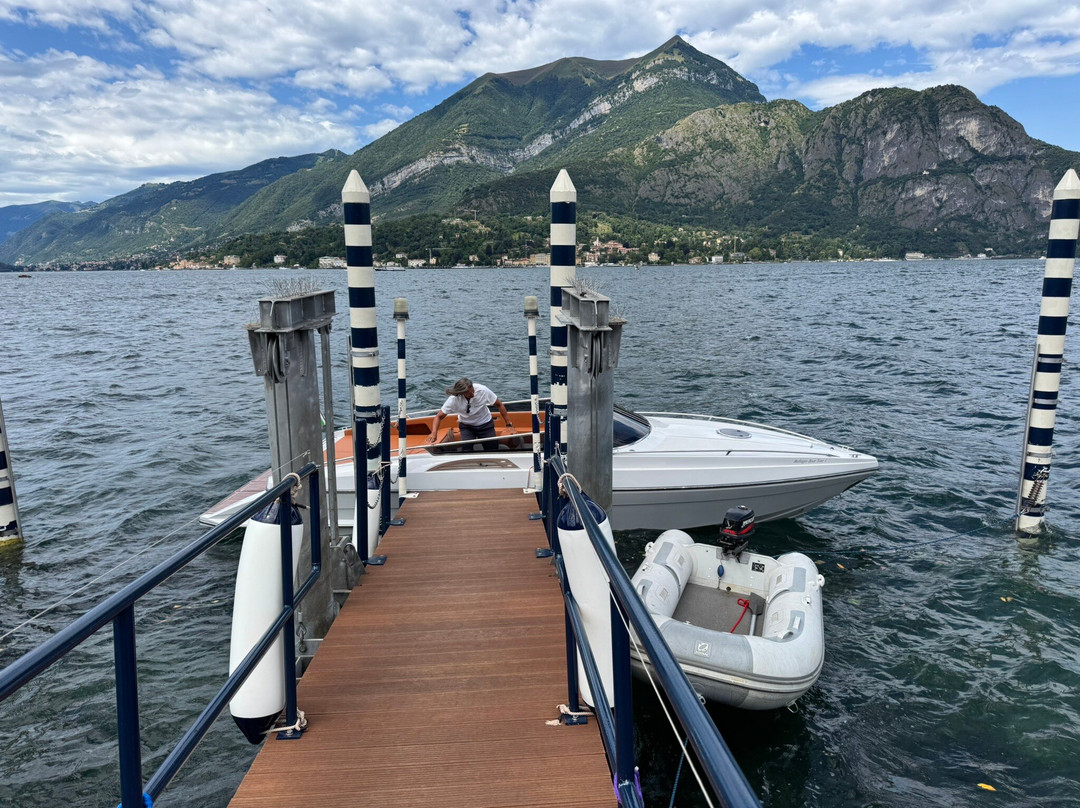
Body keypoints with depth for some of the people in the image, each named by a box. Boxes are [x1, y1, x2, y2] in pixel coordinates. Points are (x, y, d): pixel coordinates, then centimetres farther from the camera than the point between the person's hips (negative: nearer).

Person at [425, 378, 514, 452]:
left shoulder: (482, 390, -27)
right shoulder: (454, 399, -26)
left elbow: (499, 405, -14)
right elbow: (439, 416, -17)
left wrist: (508, 425, -15)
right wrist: (434, 433, -34)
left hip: (485, 425, 1)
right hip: (466, 426, 0)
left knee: (493, 451, -3)